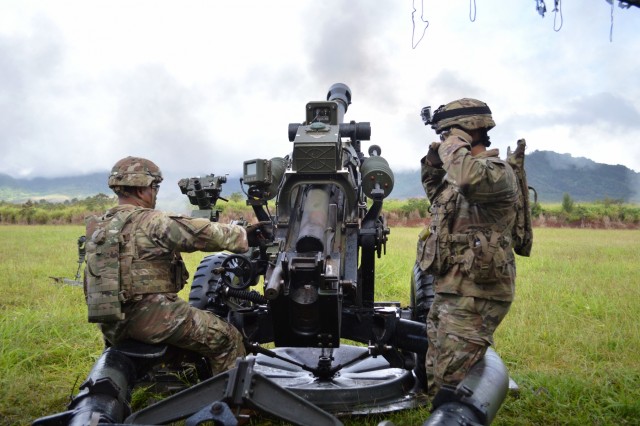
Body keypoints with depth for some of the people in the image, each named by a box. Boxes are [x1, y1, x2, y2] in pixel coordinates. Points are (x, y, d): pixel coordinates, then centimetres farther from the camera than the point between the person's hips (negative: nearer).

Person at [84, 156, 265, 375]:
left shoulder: (97, 227, 13)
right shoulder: (151, 221, -12)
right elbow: (202, 233, -13)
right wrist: (244, 235, -3)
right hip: (150, 316, -9)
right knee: (227, 338, -2)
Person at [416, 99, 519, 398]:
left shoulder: (498, 172, -13)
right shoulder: (458, 175, 14)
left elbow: (469, 179, -36)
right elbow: (435, 191, 34)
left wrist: (454, 145, -17)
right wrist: (433, 159, 15)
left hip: (474, 297, -10)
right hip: (447, 292, 10)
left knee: (451, 385, -9)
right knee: (433, 381, 17)